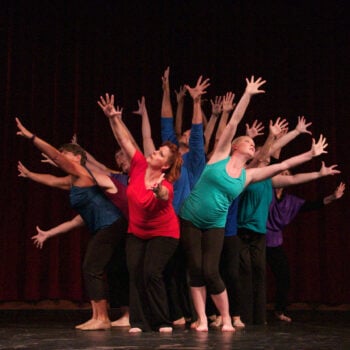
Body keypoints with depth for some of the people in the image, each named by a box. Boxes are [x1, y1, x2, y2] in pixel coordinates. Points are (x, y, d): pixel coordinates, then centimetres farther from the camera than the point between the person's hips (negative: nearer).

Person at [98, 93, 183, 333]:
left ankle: (163, 322, -5)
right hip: (137, 232, 5)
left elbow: (163, 195, -51)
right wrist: (113, 118, -24)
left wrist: (157, 190, -74)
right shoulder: (140, 166, -12)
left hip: (163, 234, -5)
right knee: (135, 273, -7)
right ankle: (139, 322, -5)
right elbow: (124, 140, -11)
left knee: (152, 273, -17)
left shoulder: (165, 187, -26)